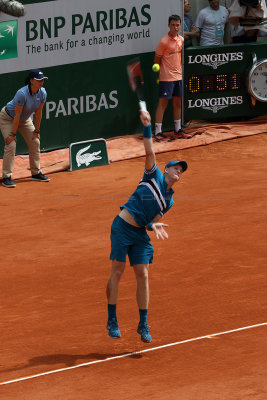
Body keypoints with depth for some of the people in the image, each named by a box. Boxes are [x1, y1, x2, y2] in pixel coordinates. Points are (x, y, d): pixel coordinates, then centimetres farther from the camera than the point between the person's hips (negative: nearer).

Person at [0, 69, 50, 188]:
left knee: (35, 142, 5)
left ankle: (36, 173, 19)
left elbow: (38, 113, -7)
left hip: (25, 119, 7)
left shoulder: (42, 93, -17)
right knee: (11, 145, -18)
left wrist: (36, 131, -3)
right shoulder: (22, 94, -36)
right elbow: (17, 115, -31)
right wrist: (13, 133, -26)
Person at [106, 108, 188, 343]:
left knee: (143, 275, -2)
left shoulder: (169, 201, 14)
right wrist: (147, 126, -14)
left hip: (140, 234, 4)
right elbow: (150, 151, -5)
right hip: (122, 227, -4)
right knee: (117, 271, -4)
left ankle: (143, 325, 6)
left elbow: (154, 219, 10)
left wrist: (153, 225, -13)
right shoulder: (154, 175, 4)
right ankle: (112, 321, 2)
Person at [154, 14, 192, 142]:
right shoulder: (164, 42, -13)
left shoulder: (181, 40, 8)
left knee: (178, 103, 12)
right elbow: (157, 60, -7)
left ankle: (178, 130, 22)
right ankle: (158, 133, -4)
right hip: (166, 78, -7)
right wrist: (159, 73, -7)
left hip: (178, 76, 7)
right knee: (163, 103, -6)